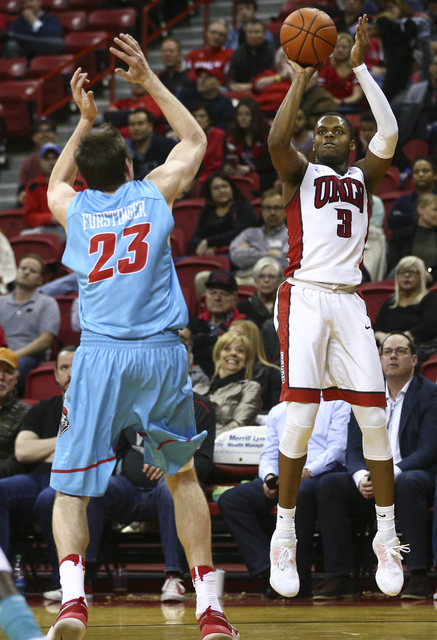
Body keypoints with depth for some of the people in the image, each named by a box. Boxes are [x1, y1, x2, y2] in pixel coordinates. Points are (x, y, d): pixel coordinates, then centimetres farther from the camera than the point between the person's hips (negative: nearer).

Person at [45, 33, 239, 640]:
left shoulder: (72, 208, 9)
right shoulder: (154, 192, 7)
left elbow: (55, 181, 37)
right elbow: (196, 140, 26)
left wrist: (84, 121, 38)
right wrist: (149, 79, 27)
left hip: (100, 356, -1)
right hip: (162, 353, 1)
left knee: (70, 488, 6)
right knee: (183, 476, 18)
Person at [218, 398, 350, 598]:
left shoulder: (337, 404, 9)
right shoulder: (277, 412, 27)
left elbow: (337, 448, -4)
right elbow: (269, 455, 19)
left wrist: (306, 471, -20)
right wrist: (269, 477, -6)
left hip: (319, 475, -6)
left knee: (298, 493, -41)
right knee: (229, 499, -17)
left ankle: (299, 578, -31)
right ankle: (269, 571, -26)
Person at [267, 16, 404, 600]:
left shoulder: (362, 177, 17)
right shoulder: (300, 173, 10)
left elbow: (389, 133, -1)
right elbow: (277, 140, -13)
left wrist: (360, 68, -1)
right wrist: (301, 80, -8)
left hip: (349, 302, 3)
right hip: (305, 298, -3)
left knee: (373, 416, -3)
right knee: (301, 415, -12)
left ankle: (387, 539, 6)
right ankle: (284, 537, -3)